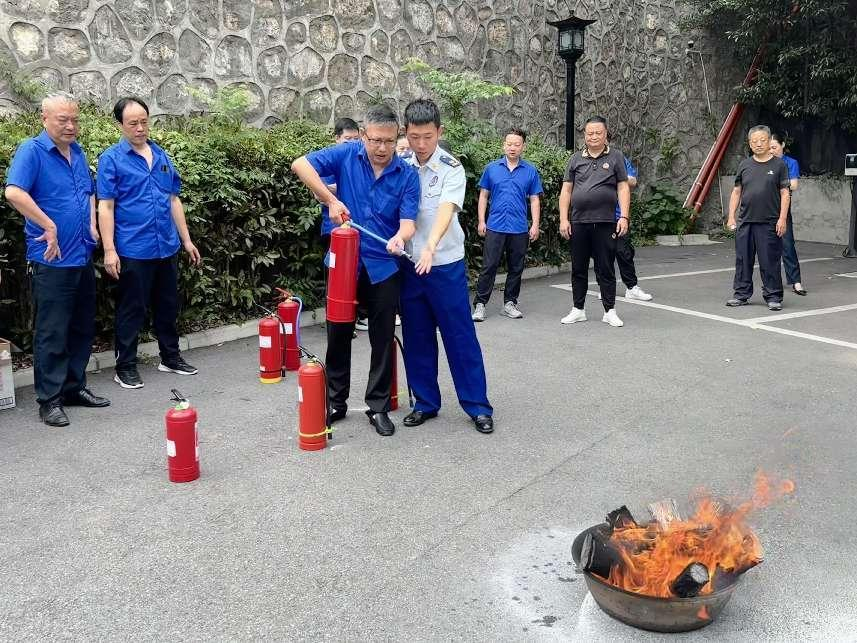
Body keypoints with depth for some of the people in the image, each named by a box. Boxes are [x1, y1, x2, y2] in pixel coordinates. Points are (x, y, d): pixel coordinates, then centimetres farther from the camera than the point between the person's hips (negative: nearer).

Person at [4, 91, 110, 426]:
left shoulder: (78, 153, 13)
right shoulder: (32, 150, -10)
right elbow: (14, 193, -24)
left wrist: (92, 225, 11)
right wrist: (49, 226, -21)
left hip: (83, 257, 8)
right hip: (52, 261, -7)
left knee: (83, 329, 14)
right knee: (52, 333, -1)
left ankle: (75, 387, 27)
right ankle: (49, 399, 8)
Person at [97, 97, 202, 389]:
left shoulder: (162, 157, 11)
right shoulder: (111, 159, -5)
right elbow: (106, 207, -8)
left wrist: (186, 240, 14)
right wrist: (109, 250, -14)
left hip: (167, 248, 5)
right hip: (132, 251, -5)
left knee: (168, 307, 15)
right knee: (132, 310, 4)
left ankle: (171, 357, 30)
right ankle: (125, 367, 16)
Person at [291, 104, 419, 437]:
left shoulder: (407, 176, -5)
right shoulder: (347, 155, -5)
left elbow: (407, 221, -13)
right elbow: (300, 165, -12)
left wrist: (400, 237, -37)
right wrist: (331, 200, -20)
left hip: (383, 267, 0)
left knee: (383, 339, 7)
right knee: (338, 334, 10)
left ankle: (378, 407, 21)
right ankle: (335, 402, 26)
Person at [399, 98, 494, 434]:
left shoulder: (451, 168, -10)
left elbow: (446, 209, -26)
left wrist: (430, 246, -42)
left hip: (445, 264, -4)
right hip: (408, 264, 4)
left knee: (460, 336, 1)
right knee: (416, 337, 10)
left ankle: (478, 406, 12)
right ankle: (426, 402, 23)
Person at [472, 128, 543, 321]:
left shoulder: (530, 171, 5)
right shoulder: (491, 168, 5)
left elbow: (534, 200, 6)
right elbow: (483, 196, 8)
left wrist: (535, 225, -1)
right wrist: (481, 221, 1)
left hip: (520, 229, 1)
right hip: (495, 226, -1)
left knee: (516, 268, 9)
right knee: (489, 266, -3)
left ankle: (510, 303, 20)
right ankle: (480, 304, 1)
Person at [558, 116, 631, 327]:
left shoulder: (616, 157, 5)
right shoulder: (576, 159, 9)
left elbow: (623, 188, 3)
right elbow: (566, 190, 8)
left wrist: (624, 217, -7)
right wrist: (563, 219, 0)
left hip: (606, 222, -2)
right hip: (578, 222, 2)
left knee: (606, 269, 4)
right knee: (578, 268, 9)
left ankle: (610, 311, 13)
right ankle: (578, 310, 20)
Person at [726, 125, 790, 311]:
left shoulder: (779, 165, 3)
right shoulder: (745, 165, 11)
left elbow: (785, 193, 0)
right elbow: (736, 192, 14)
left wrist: (782, 219, -8)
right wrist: (731, 217, 7)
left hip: (769, 223, -3)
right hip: (745, 222, 3)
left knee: (770, 261, 0)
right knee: (743, 260, 8)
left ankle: (773, 297, 9)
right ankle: (742, 294, 18)